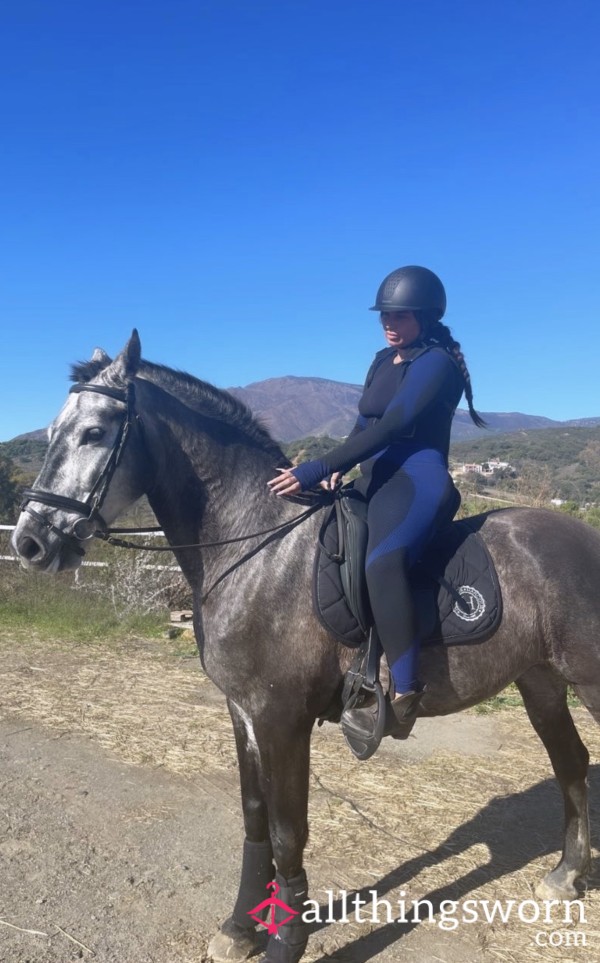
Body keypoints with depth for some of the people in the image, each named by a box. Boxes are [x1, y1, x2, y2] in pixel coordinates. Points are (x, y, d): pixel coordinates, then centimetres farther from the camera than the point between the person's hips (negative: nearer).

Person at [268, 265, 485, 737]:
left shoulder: (437, 361, -10)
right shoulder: (384, 360, 17)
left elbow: (389, 427, -21)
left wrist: (318, 468, -25)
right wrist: (338, 468, -1)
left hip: (419, 478, -10)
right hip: (377, 480, 10)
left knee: (383, 561, -38)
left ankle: (405, 692, -31)